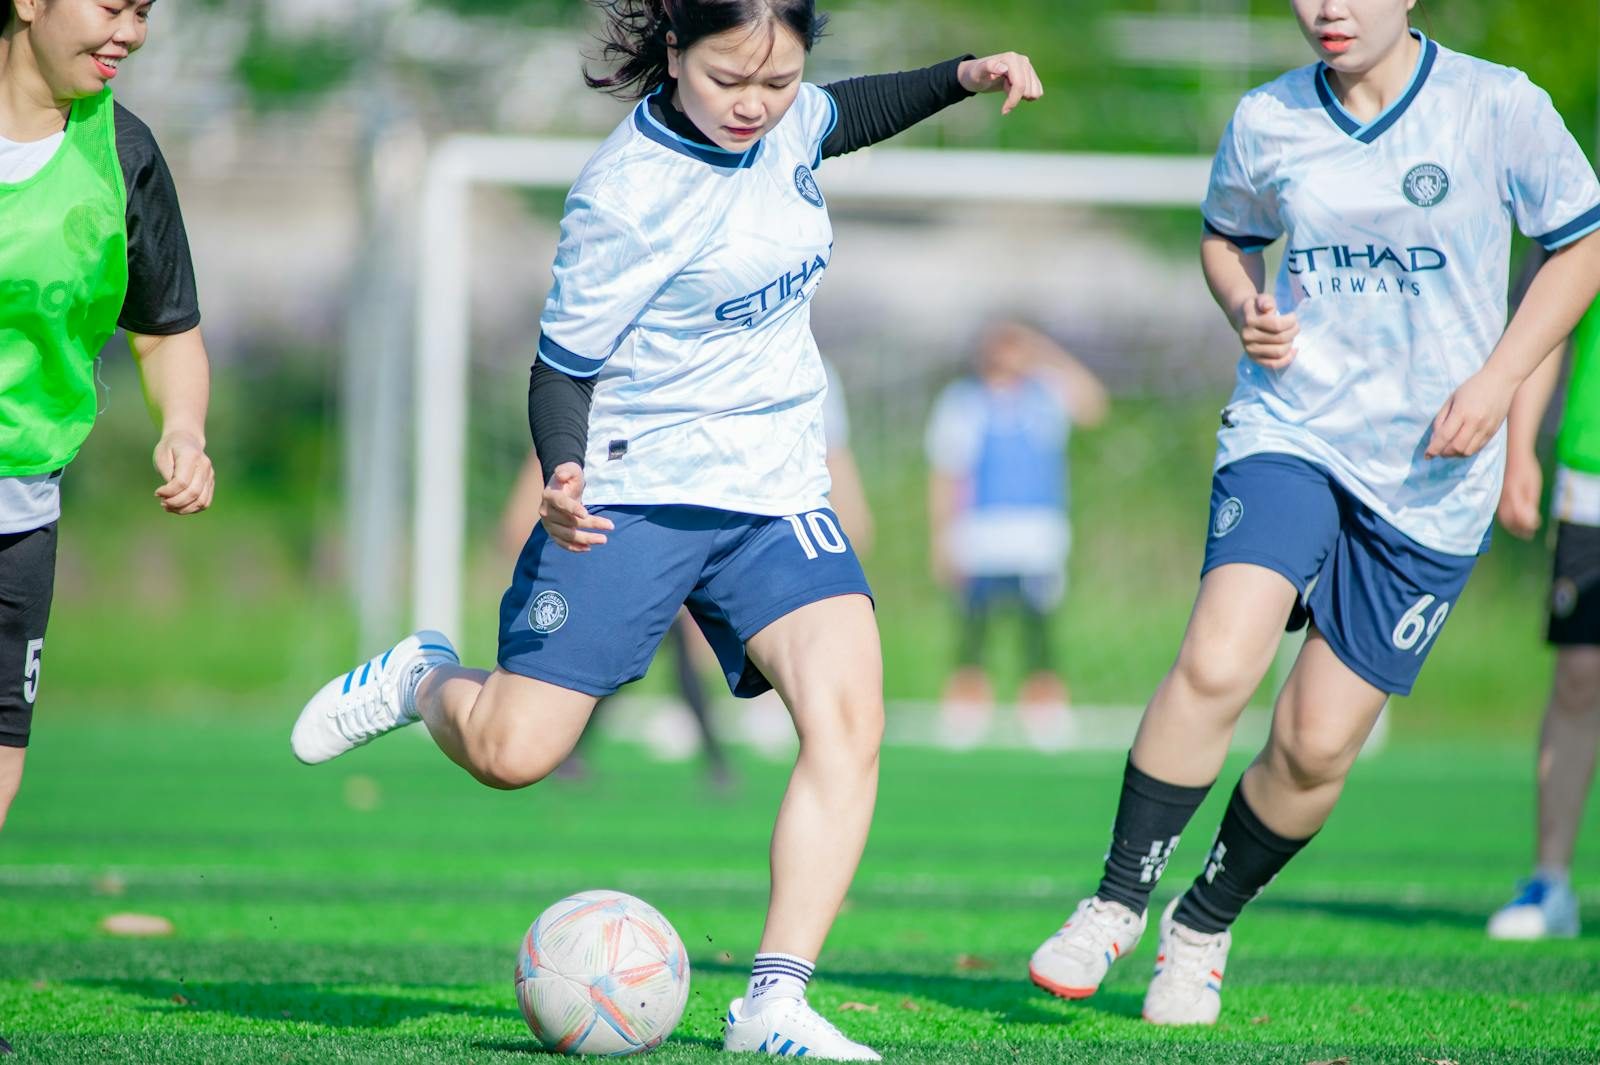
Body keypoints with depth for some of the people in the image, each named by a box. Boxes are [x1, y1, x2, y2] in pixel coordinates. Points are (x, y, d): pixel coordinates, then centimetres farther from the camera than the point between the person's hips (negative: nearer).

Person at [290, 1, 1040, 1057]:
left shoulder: (783, 119, 1)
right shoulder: (627, 192, -19)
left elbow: (845, 115, 27)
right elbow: (564, 364, -12)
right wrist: (564, 479, -31)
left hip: (776, 490, 5)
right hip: (635, 492, -5)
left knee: (849, 713, -19)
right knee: (510, 753, -9)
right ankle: (427, 679, 28)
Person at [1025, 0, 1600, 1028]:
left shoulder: (1499, 108, -7)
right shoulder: (1267, 121, 0)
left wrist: (1496, 382, -8)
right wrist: (1248, 311, -2)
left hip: (1431, 479, -1)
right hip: (1289, 432, 1)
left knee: (1317, 745, 1)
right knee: (1216, 664, -24)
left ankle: (1204, 926, 25)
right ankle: (1119, 902, -8)